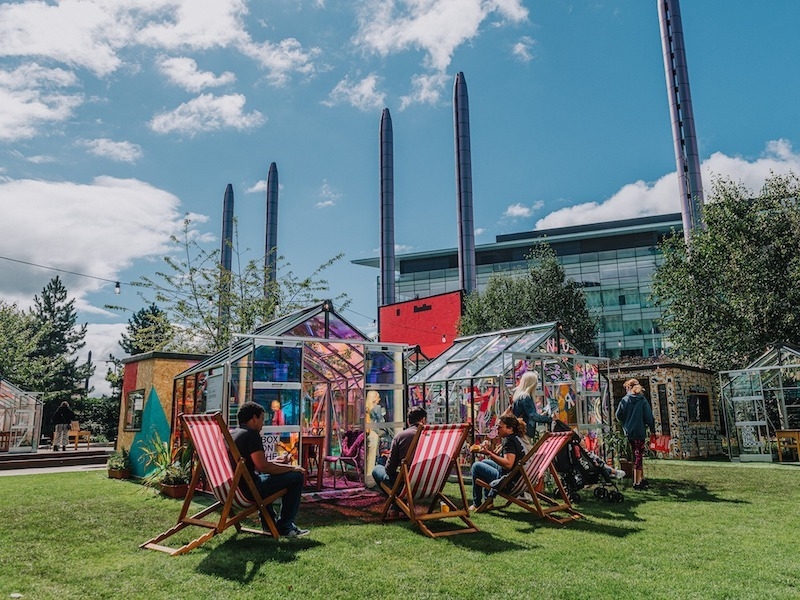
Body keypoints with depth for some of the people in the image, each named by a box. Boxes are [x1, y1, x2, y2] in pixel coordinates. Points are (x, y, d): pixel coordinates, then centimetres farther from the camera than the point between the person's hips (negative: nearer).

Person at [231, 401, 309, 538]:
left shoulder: (230, 434, 14)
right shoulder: (251, 434, -14)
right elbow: (263, 467, -20)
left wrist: (274, 463, 27)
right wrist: (292, 468, -7)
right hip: (247, 490, -10)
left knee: (265, 476, 37)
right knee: (297, 476, -3)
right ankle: (284, 526, 4)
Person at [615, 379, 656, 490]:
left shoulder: (624, 400, -2)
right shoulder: (642, 400, -7)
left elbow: (618, 416, -3)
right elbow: (649, 416, -8)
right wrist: (652, 428, 6)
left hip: (628, 432, 3)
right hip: (639, 432, -3)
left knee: (637, 455, 17)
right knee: (638, 456, 3)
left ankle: (641, 478, 23)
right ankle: (637, 482, 4)